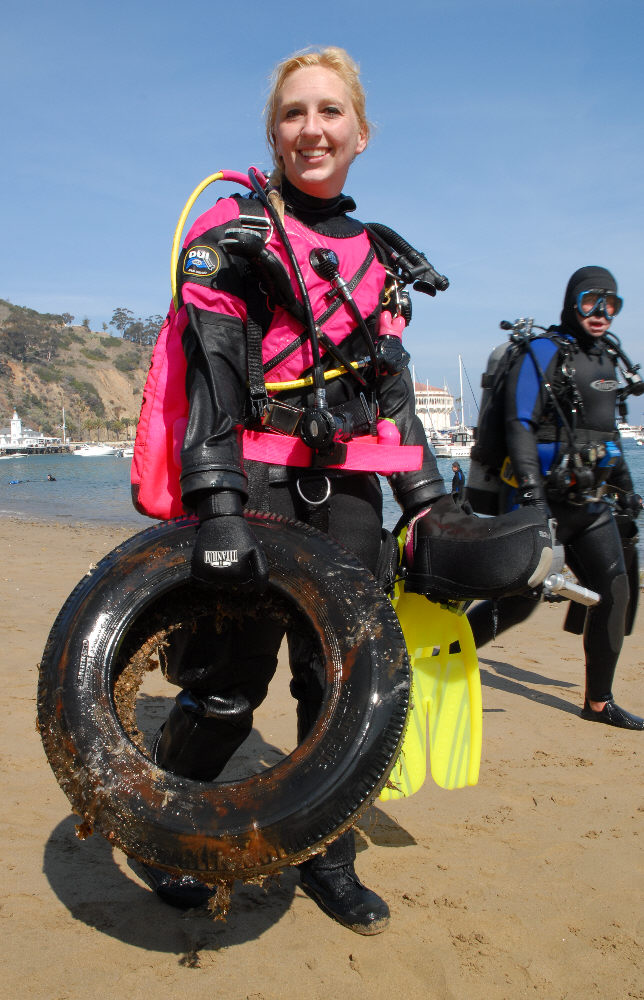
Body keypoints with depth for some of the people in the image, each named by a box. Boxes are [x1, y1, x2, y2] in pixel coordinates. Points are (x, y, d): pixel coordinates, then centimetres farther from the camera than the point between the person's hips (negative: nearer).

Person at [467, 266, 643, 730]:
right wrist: (532, 492, -25)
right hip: (544, 500, -8)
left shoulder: (605, 359, 17)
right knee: (520, 599, -9)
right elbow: (519, 426, -16)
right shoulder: (543, 353, -8)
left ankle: (599, 701, 18)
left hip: (591, 503, 8)